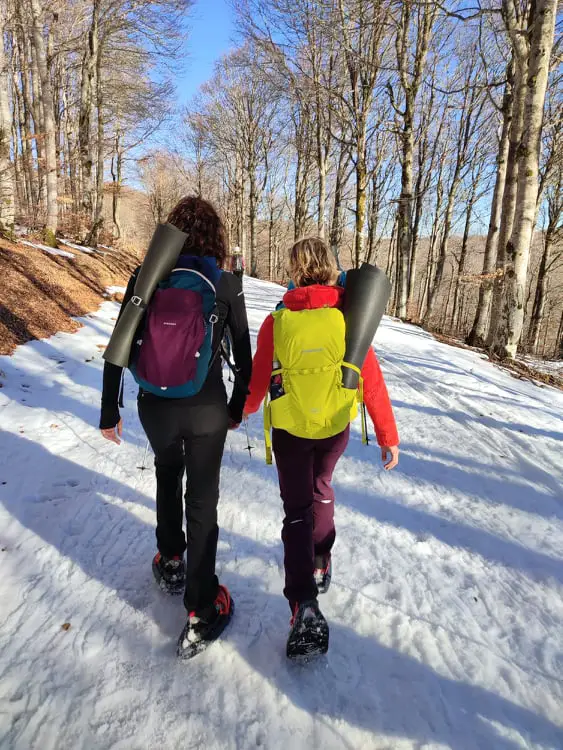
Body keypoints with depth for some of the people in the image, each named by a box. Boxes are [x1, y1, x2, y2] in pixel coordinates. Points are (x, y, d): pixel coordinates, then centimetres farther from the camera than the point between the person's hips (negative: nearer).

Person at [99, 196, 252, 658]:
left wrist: (110, 412, 4)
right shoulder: (227, 285, -6)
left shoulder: (146, 277, -5)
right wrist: (238, 408, 13)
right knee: (203, 500, 10)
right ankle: (201, 613, 18)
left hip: (155, 407, 2)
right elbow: (243, 356, -1)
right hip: (208, 410, -1)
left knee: (168, 476, 29)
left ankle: (171, 562, 43)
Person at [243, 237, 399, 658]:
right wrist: (388, 437, -1)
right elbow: (372, 381, -11)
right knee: (321, 488, 29)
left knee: (298, 510, 10)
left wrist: (246, 408, 17)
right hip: (337, 427, 2)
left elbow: (258, 380, -5)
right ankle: (320, 564, 42)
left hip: (290, 429, -2)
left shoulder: (277, 322, -13)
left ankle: (305, 604, -1)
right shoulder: (348, 318, -11)